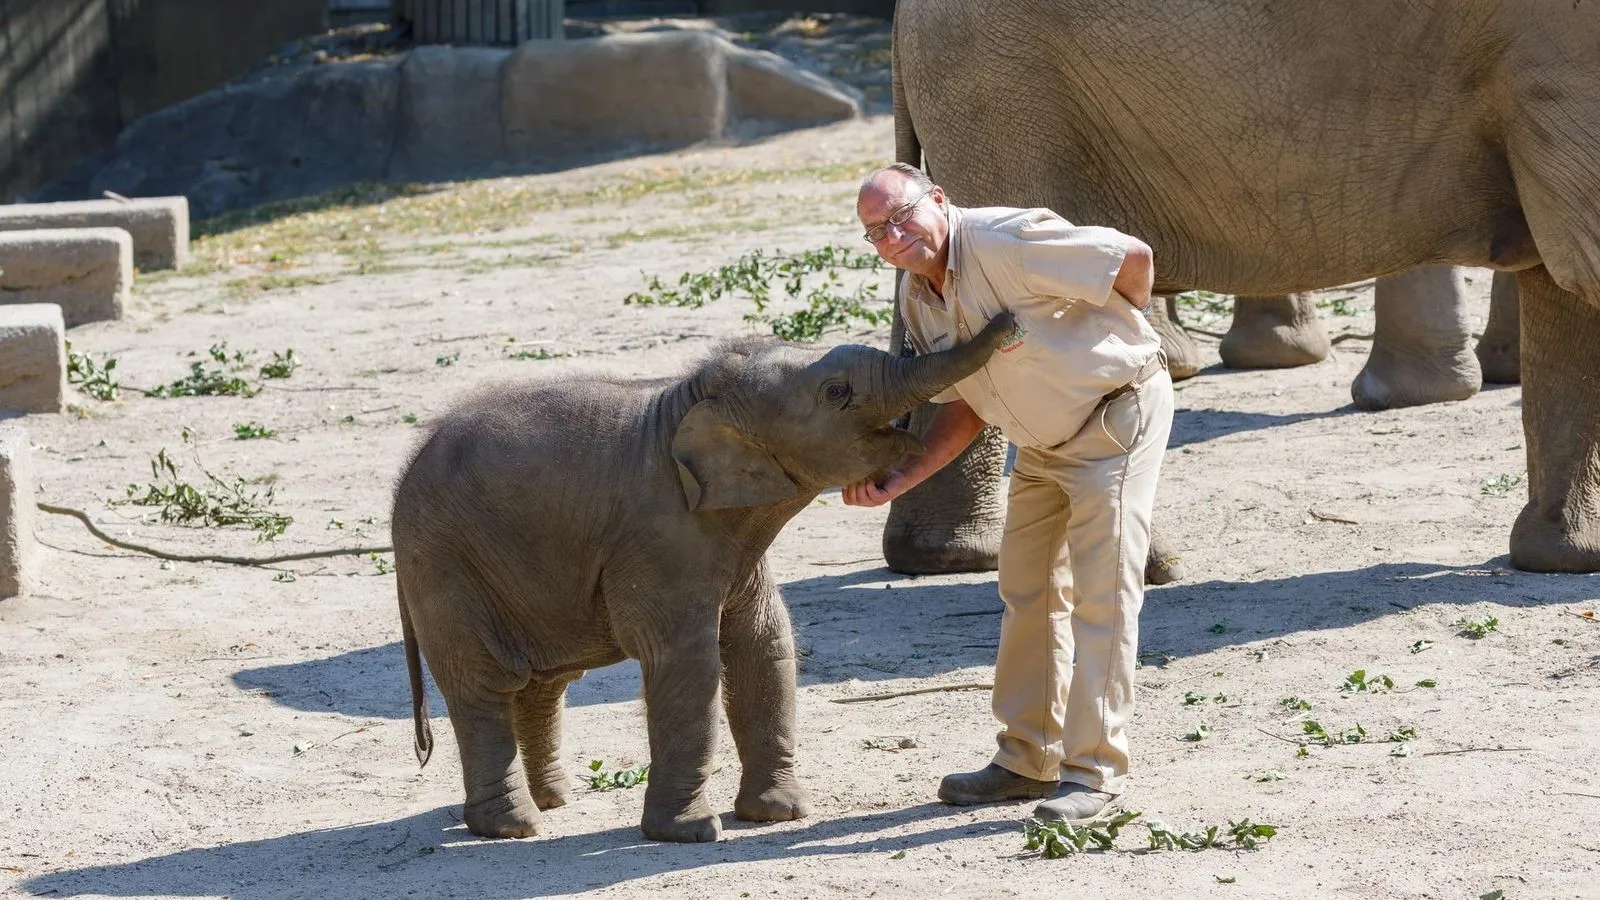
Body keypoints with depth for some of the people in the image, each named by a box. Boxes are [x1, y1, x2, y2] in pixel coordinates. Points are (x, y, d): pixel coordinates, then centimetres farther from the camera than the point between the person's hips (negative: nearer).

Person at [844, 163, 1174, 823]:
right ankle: (1028, 760, 23)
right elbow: (963, 409, 3)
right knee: (1028, 593, 13)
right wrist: (901, 478, -10)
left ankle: (1094, 772, -7)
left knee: (1100, 593, -10)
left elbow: (1133, 258, -23)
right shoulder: (916, 300, -2)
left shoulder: (1006, 241, -28)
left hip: (1118, 412, -9)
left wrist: (1117, 335, -3)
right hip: (1044, 440, 9)